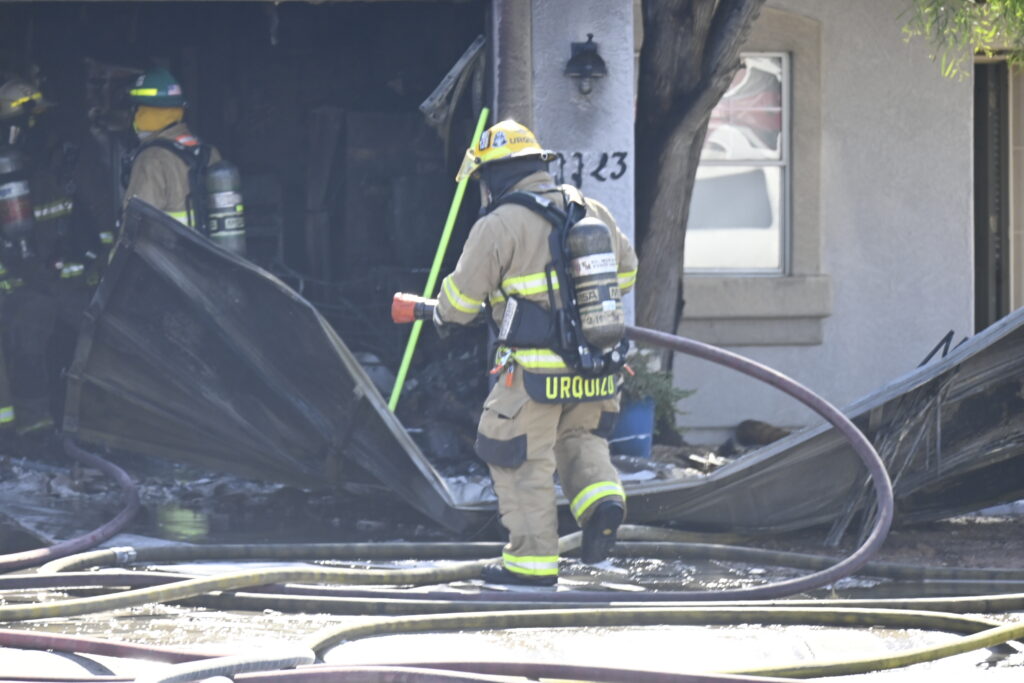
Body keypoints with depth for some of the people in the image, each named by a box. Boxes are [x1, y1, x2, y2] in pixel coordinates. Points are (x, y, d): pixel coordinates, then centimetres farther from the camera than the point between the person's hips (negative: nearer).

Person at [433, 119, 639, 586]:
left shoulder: (499, 225, -10)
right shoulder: (592, 212, 9)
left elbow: (462, 298, -5)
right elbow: (625, 271, 20)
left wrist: (441, 315, 17)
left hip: (535, 371, -6)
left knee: (523, 460, 6)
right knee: (578, 435, 27)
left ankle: (533, 560, 8)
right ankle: (600, 496, 1)